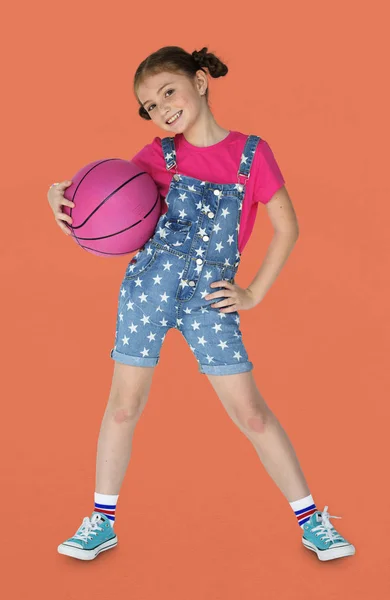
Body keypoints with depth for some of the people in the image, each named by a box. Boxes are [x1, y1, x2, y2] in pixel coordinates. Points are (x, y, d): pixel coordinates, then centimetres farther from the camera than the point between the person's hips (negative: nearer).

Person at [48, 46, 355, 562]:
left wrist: (255, 294, -2)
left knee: (251, 411, 0)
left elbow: (287, 227, 2)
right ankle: (102, 521, 22)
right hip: (150, 282, 1)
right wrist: (62, 198, -19)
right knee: (124, 404, 5)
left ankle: (311, 521, 14)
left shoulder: (251, 152, -1)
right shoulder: (157, 156, 2)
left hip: (210, 296, -1)